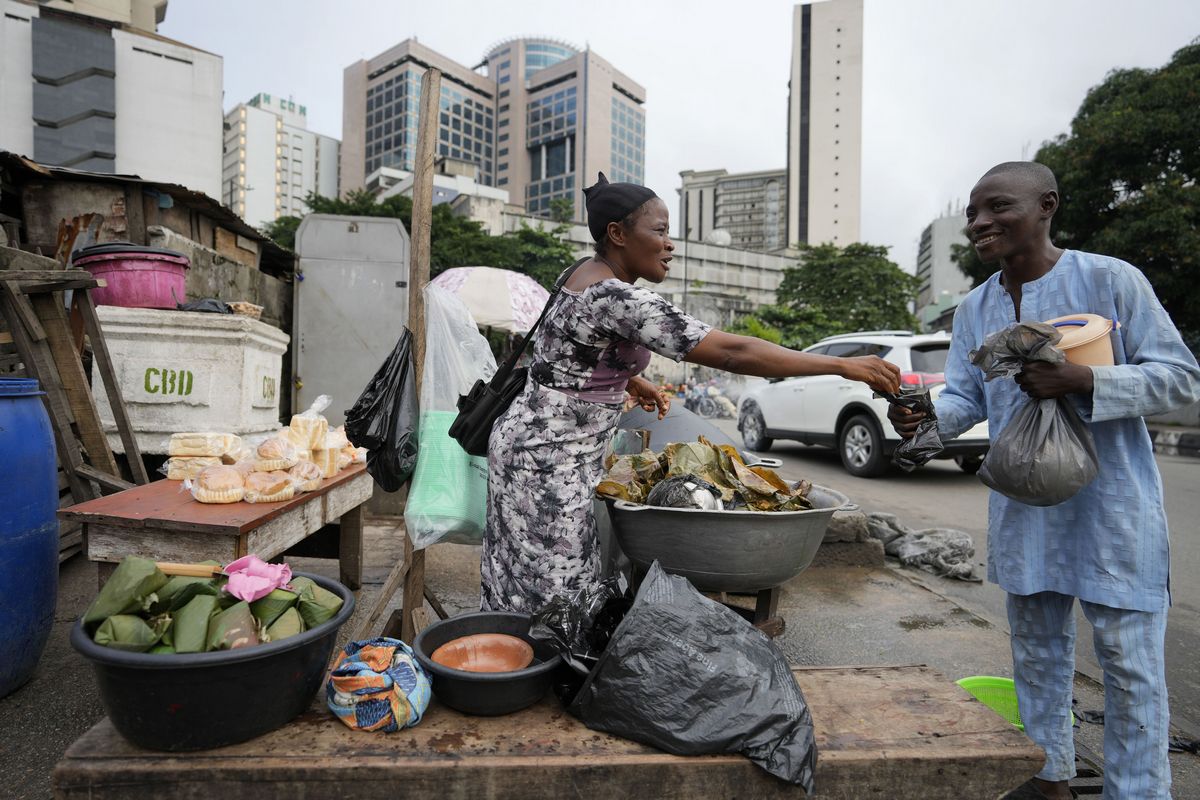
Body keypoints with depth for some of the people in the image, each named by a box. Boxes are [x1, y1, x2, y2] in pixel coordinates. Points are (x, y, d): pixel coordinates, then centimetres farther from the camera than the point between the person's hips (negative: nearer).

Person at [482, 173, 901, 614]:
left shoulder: (586, 277, 8)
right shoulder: (617, 297, -24)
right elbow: (731, 352, -28)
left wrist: (631, 380, 22)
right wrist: (844, 366, -22)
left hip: (531, 440, 10)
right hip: (548, 461, -10)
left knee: (523, 587, 18)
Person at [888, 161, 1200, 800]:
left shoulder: (1111, 279, -11)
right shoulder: (975, 308, 5)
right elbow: (965, 398, 1)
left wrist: (1084, 380, -26)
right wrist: (926, 417, -21)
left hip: (1112, 506, -5)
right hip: (1024, 507, 6)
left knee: (1130, 663, 4)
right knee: (1037, 651, 18)